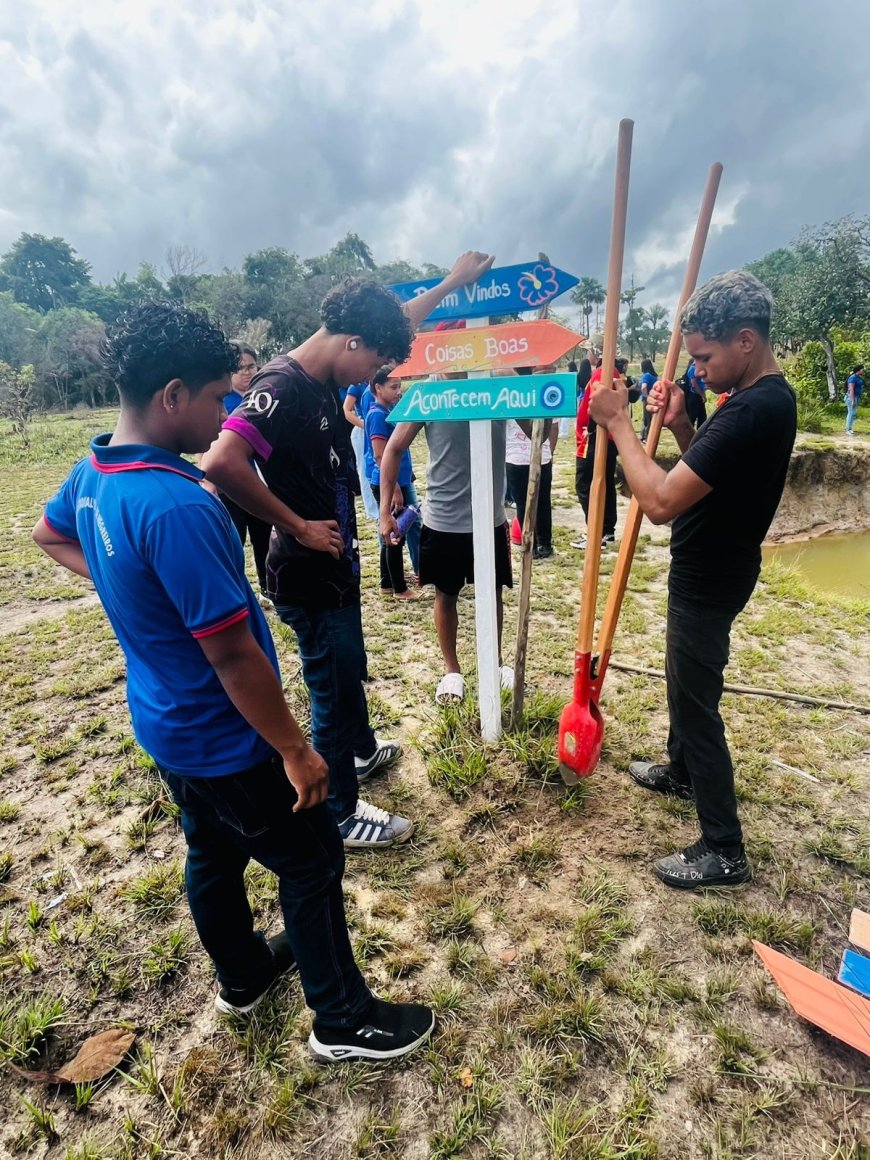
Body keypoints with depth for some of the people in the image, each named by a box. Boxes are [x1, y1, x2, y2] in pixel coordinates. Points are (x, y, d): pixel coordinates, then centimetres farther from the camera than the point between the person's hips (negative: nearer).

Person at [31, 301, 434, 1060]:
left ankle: (243, 975, 52)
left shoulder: (93, 473, -2)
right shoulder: (177, 506, -32)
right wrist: (297, 752, -17)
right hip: (226, 740, -9)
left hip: (165, 726, 9)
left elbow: (49, 536, 21)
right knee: (313, 864, 10)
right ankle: (345, 1020, 32)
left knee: (214, 853, 27)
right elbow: (233, 656, -29)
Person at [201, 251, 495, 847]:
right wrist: (299, 526, -27)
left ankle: (362, 750, 53)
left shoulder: (323, 378, 5)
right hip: (310, 577, -9)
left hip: (335, 566, 9)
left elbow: (397, 323, 20)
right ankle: (342, 814, 30)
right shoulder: (282, 388, -22)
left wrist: (451, 283, 25)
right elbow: (221, 462, -37)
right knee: (333, 691, 7)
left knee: (349, 670, 27)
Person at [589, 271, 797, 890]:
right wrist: (680, 425, -3)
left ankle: (724, 850, 18)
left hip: (708, 581, -10)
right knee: (686, 682, 25)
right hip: (711, 569, 11)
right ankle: (681, 772, 48)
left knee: (696, 700, 1)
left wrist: (619, 422, -22)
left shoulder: (755, 409, -28)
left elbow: (661, 500, -33)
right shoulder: (766, 397, 6)